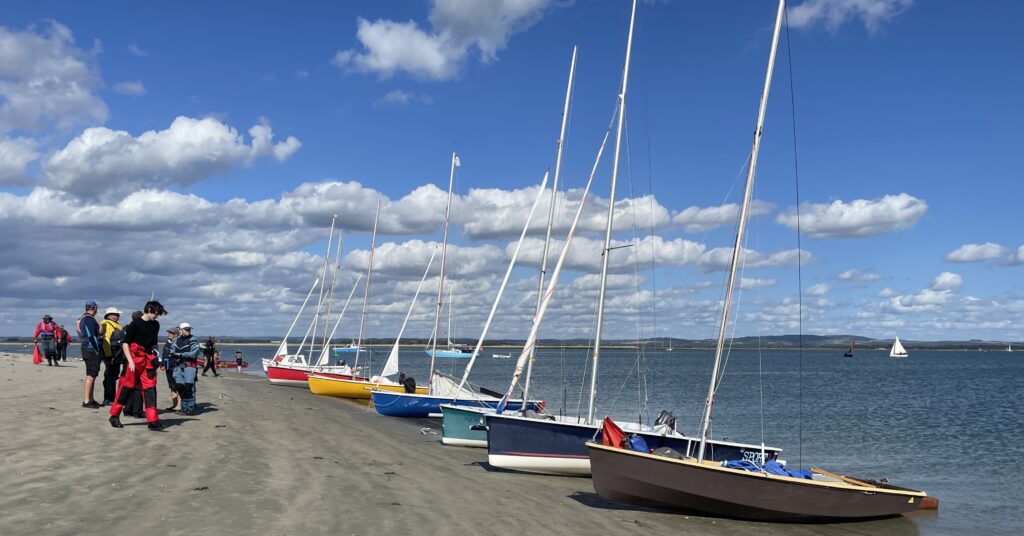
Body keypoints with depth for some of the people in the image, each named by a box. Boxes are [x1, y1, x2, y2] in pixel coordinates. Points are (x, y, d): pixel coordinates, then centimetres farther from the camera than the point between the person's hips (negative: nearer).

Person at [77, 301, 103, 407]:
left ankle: (91, 399, 23)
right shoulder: (89, 319, -15)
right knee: (90, 376, -9)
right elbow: (91, 336, -23)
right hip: (92, 350, -11)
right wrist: (97, 350, -16)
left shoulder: (82, 319, 17)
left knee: (92, 376, 16)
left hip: (87, 349, 11)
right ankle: (86, 401, -9)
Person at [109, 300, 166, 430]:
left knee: (150, 388, -1)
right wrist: (130, 361, -15)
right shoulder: (135, 324, -7)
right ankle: (114, 415, 15)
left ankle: (152, 420, -3)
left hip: (149, 361, 5)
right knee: (128, 386, -1)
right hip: (135, 359, -5)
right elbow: (125, 343, -8)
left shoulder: (155, 325, 11)